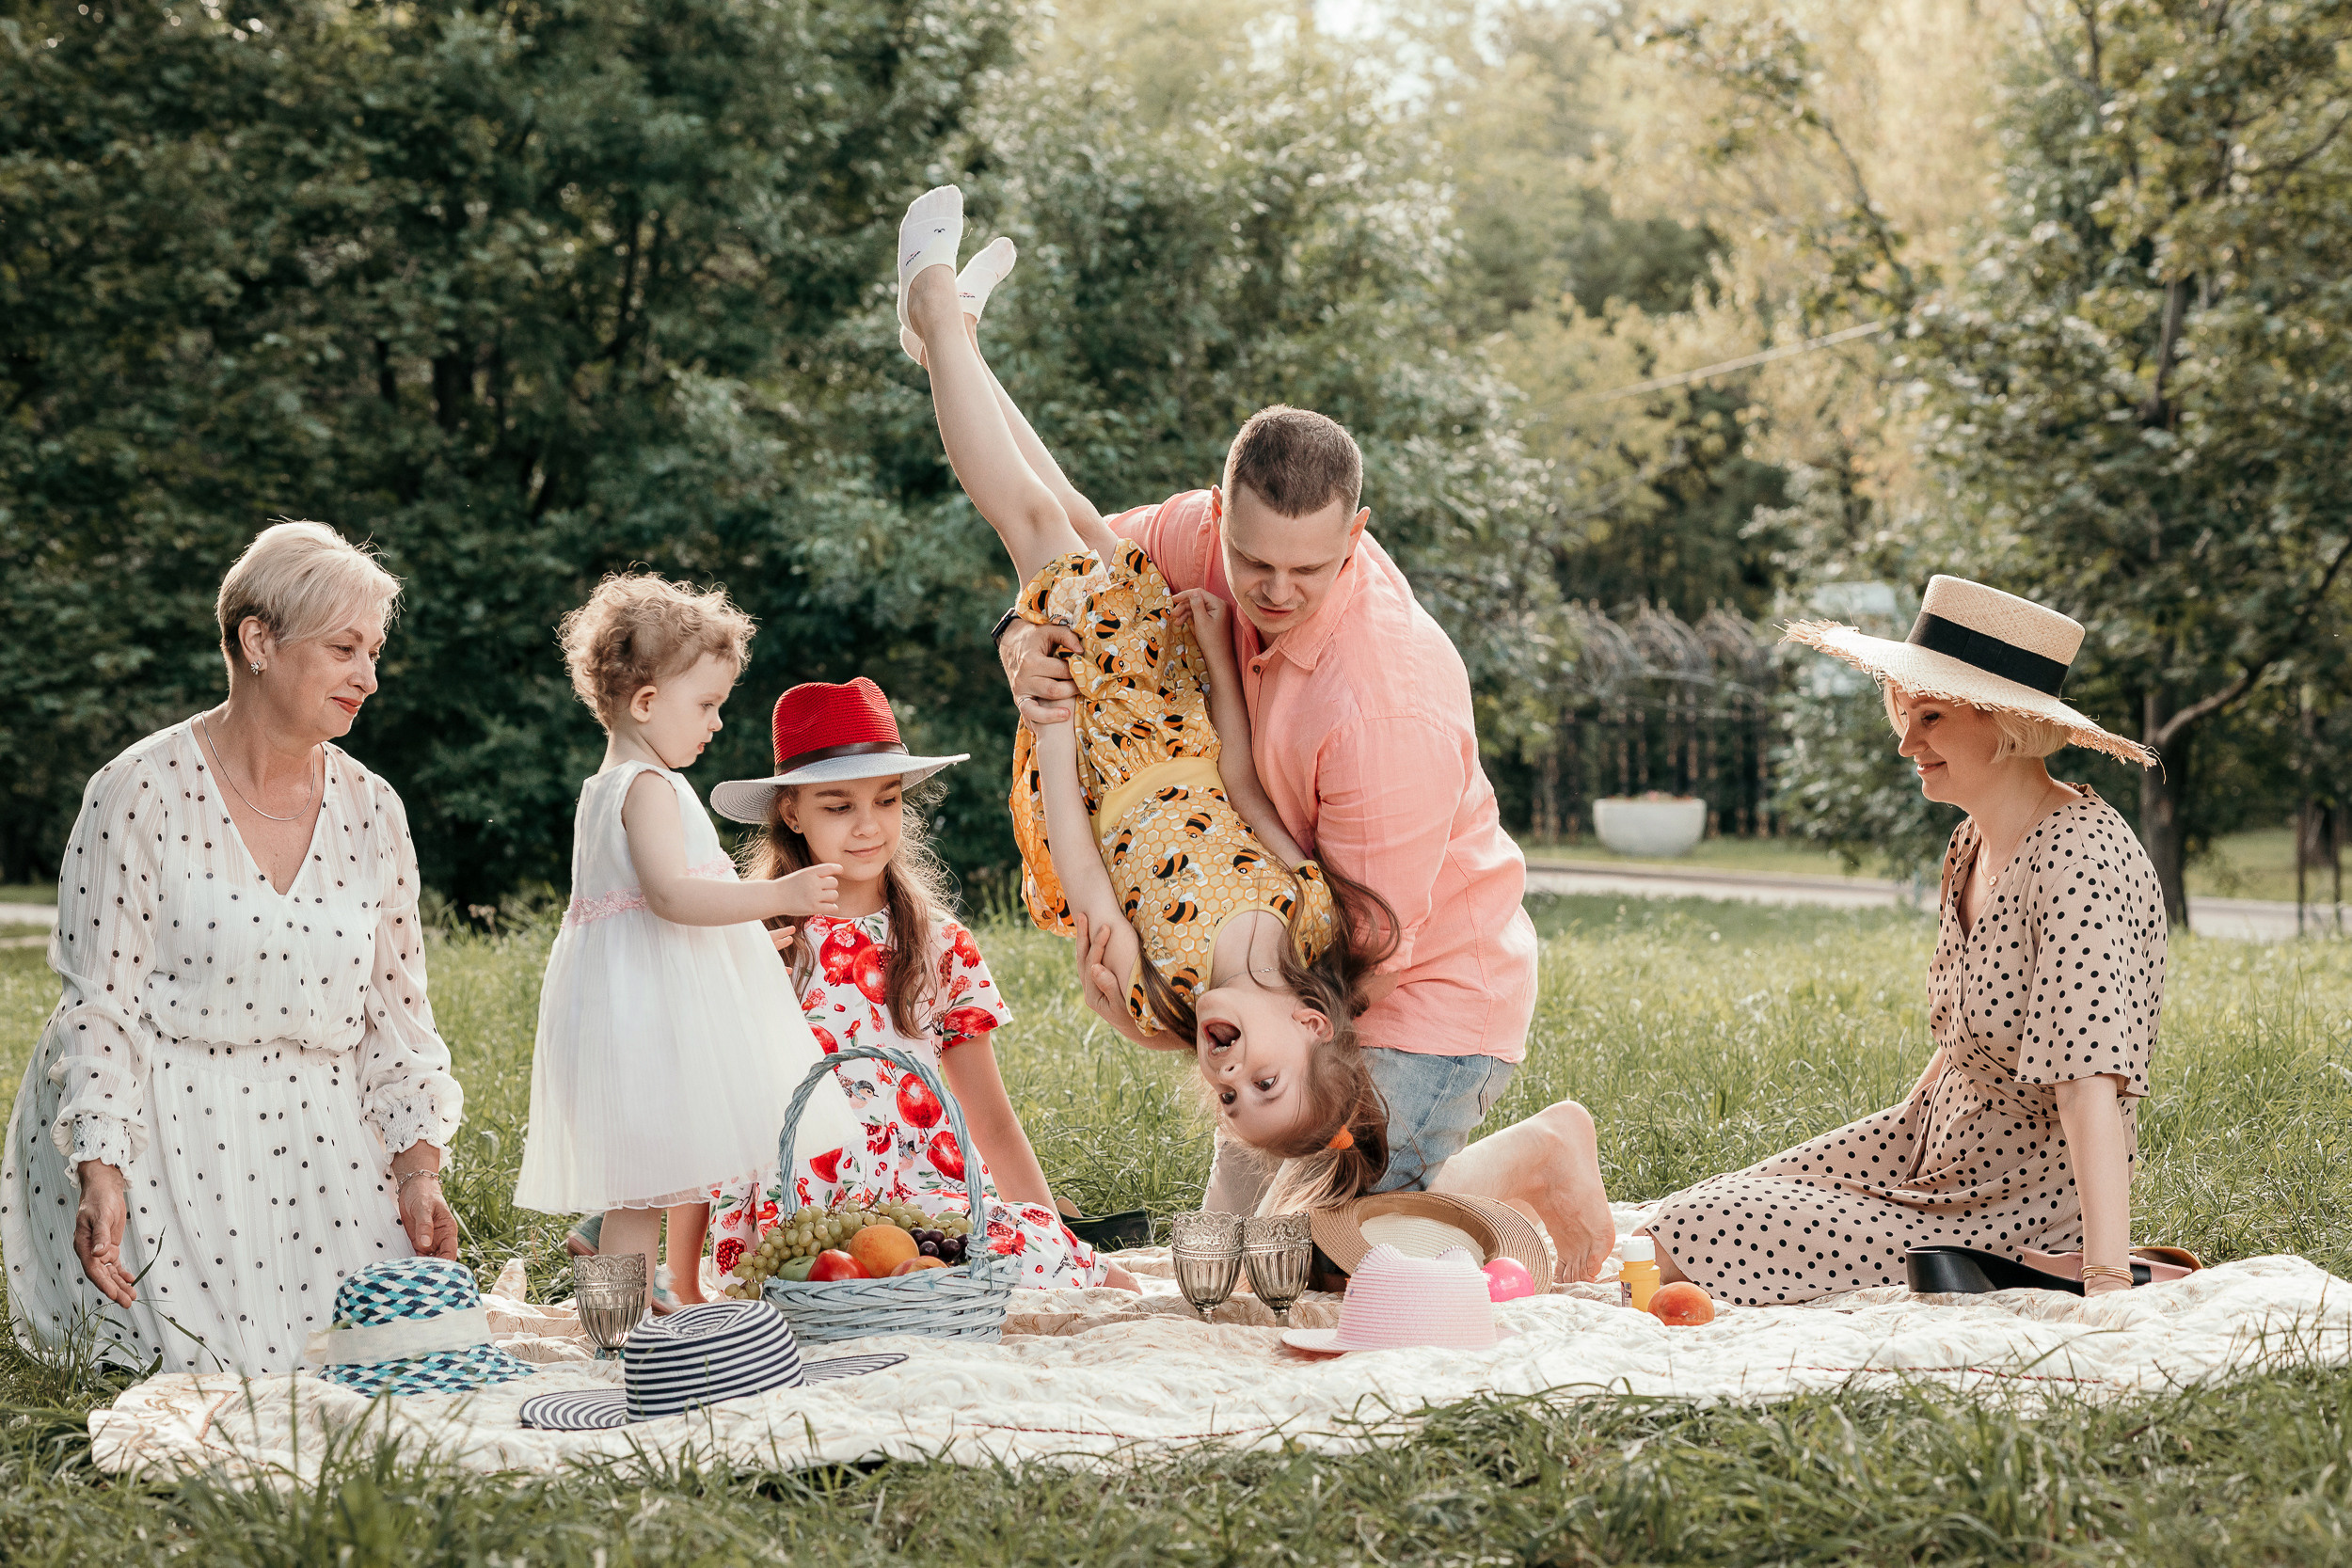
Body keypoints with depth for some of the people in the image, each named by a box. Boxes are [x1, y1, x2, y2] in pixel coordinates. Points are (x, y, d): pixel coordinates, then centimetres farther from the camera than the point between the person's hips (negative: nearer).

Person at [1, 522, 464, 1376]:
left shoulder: (370, 811, 6)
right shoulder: (141, 793, -9)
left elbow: (397, 1010, 9)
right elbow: (99, 1003, -10)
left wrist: (420, 1174, -3)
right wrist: (101, 1174, -20)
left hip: (321, 1140, 5)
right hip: (166, 1137, -5)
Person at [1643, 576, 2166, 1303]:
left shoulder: (2080, 860, -25)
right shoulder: (1974, 846, 4)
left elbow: (2089, 1078, -34)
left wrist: (2107, 1285, -39)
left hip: (2017, 1215, -9)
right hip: (1934, 1158, 9)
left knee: (1687, 1249, -13)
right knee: (1687, 1223, 8)